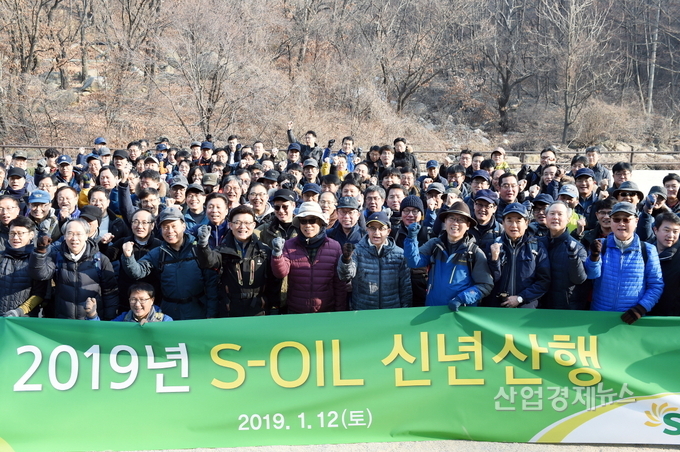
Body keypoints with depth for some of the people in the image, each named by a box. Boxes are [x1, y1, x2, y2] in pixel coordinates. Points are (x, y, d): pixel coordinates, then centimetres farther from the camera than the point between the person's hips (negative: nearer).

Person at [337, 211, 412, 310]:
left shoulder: (399, 254, 1)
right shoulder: (358, 251, -2)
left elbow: (405, 286, 7)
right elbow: (346, 275, -19)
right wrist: (346, 259, -38)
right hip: (361, 313, -1)